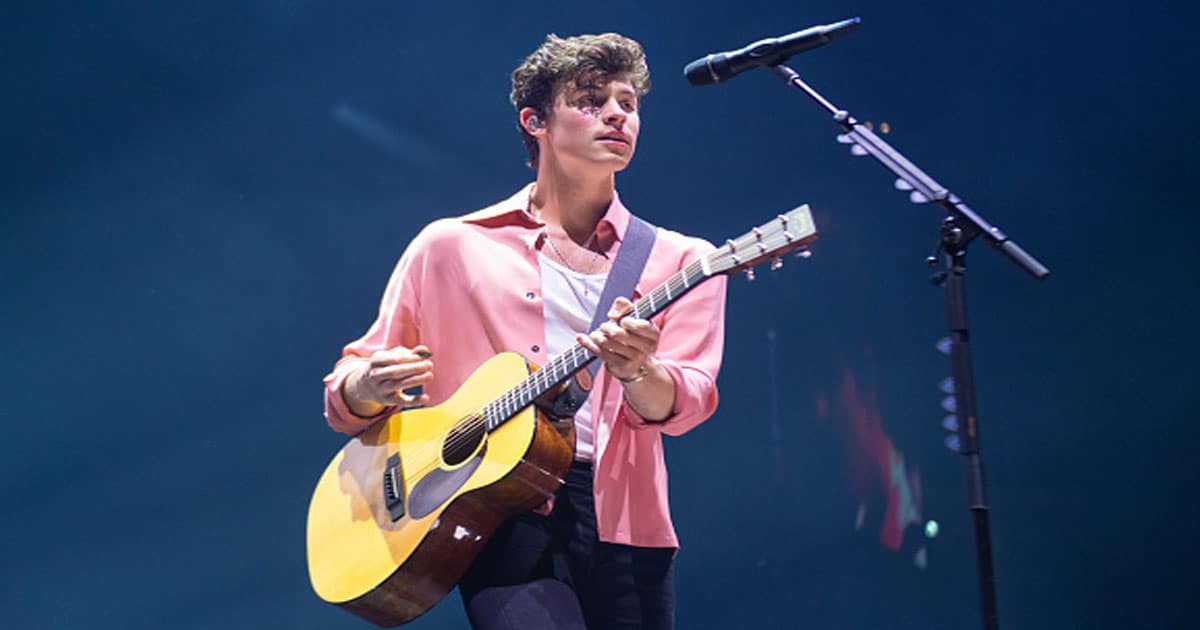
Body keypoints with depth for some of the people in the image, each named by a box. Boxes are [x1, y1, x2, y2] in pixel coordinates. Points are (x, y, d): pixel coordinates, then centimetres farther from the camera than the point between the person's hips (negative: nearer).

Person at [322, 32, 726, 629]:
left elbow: (685, 403, -5)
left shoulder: (680, 261, 10)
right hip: (503, 511, -2)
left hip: (622, 520, 2)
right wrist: (368, 390, -10)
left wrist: (636, 372, -26)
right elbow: (346, 393, 13)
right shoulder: (452, 246, 9)